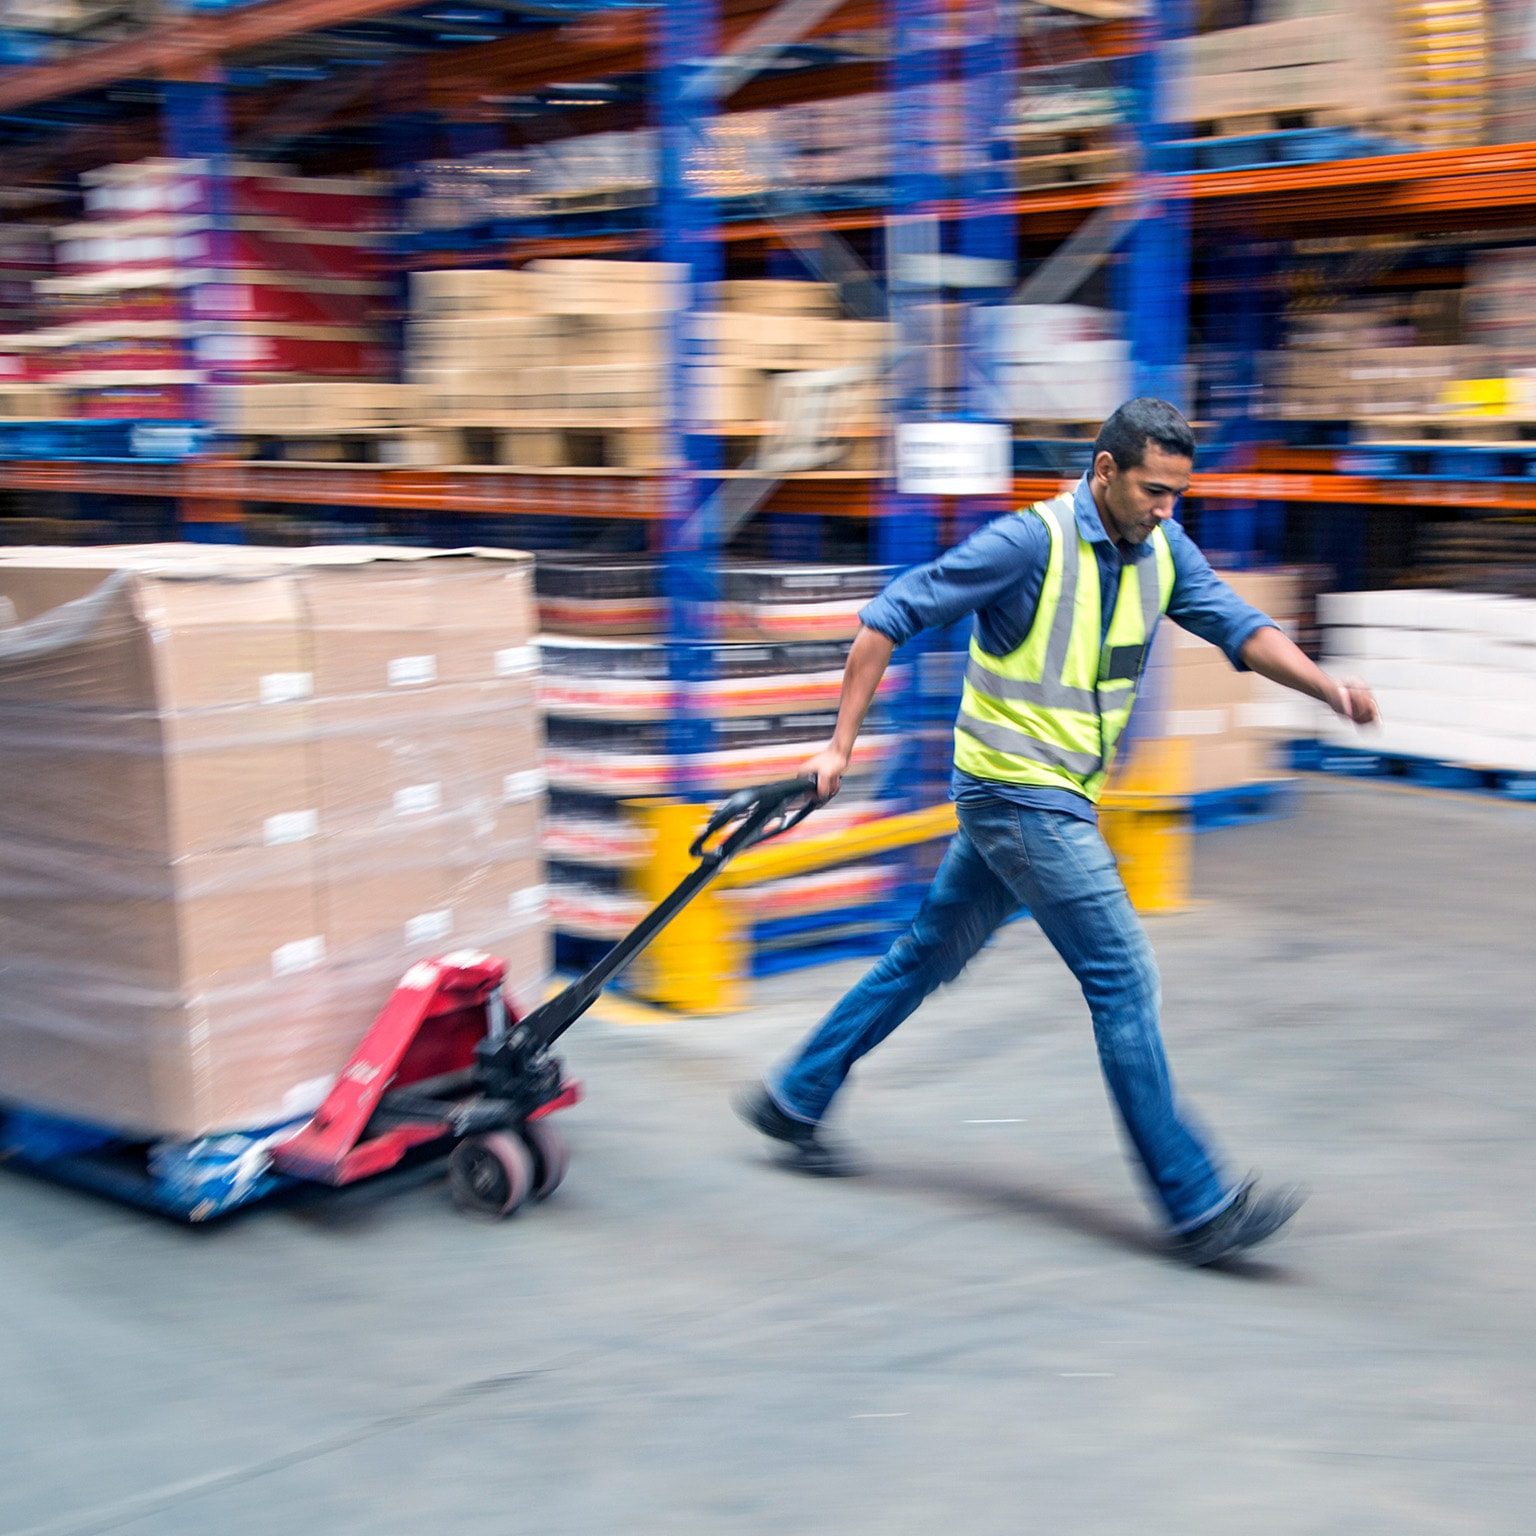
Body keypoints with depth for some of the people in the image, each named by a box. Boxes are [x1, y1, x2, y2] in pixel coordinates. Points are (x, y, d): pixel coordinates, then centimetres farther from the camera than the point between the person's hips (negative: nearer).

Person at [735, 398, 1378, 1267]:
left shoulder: (1163, 550, 4)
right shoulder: (1030, 543, -18)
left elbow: (1239, 627, -1)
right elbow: (889, 617, -14)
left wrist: (1328, 687, -20)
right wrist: (842, 744, -15)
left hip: (1059, 800, 9)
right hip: (1018, 796, -9)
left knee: (932, 953, 17)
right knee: (1124, 978, -9)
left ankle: (796, 1097, 31)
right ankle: (1198, 1207, -2)